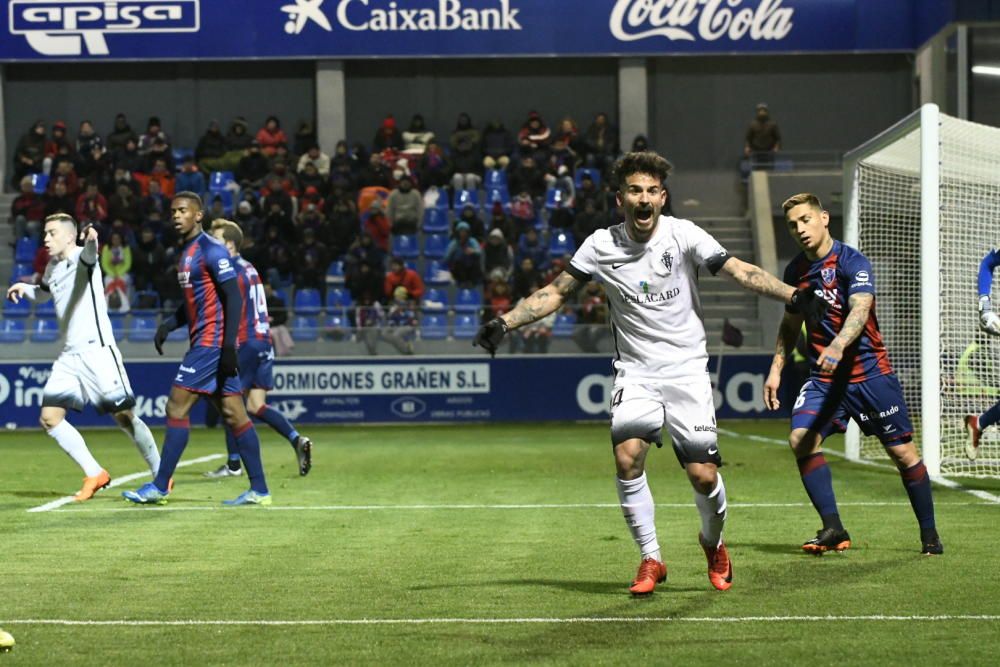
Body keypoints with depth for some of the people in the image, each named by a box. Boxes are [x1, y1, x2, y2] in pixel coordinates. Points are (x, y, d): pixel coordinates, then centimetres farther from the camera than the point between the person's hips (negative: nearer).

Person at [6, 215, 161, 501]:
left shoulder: (81, 257, -10)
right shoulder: (52, 268, 14)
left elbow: (89, 255, -37)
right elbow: (43, 293, 36)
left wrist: (91, 242, -61)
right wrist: (25, 289, 14)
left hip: (97, 349, -8)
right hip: (70, 355, 8)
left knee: (124, 416, -7)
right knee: (50, 418, -2)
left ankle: (161, 475, 8)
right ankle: (95, 475, 6)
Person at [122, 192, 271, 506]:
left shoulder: (211, 250, -12)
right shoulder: (185, 252, 17)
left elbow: (233, 298, -17)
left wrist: (229, 347, -23)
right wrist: (169, 324, 11)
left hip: (211, 342, -10)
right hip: (204, 342, 10)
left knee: (177, 407, -8)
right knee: (234, 415, 7)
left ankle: (159, 487, -4)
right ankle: (259, 490, 7)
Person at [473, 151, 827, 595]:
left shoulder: (683, 235, -7)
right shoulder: (601, 246, -1)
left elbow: (740, 271, -11)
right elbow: (555, 293, 8)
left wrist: (793, 295, -24)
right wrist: (504, 323, -2)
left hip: (686, 369, -1)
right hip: (635, 372, 1)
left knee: (703, 475, -8)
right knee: (627, 457, -21)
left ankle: (713, 544, 25)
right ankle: (650, 560, -5)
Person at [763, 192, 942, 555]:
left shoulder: (852, 262, -13)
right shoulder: (796, 270, 7)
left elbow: (860, 310, -29)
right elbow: (790, 324, 21)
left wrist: (838, 346, -47)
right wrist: (776, 369, 13)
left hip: (869, 372, -5)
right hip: (823, 376, 5)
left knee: (902, 451, -1)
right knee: (801, 439, -18)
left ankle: (929, 535, 15)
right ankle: (833, 529, -13)